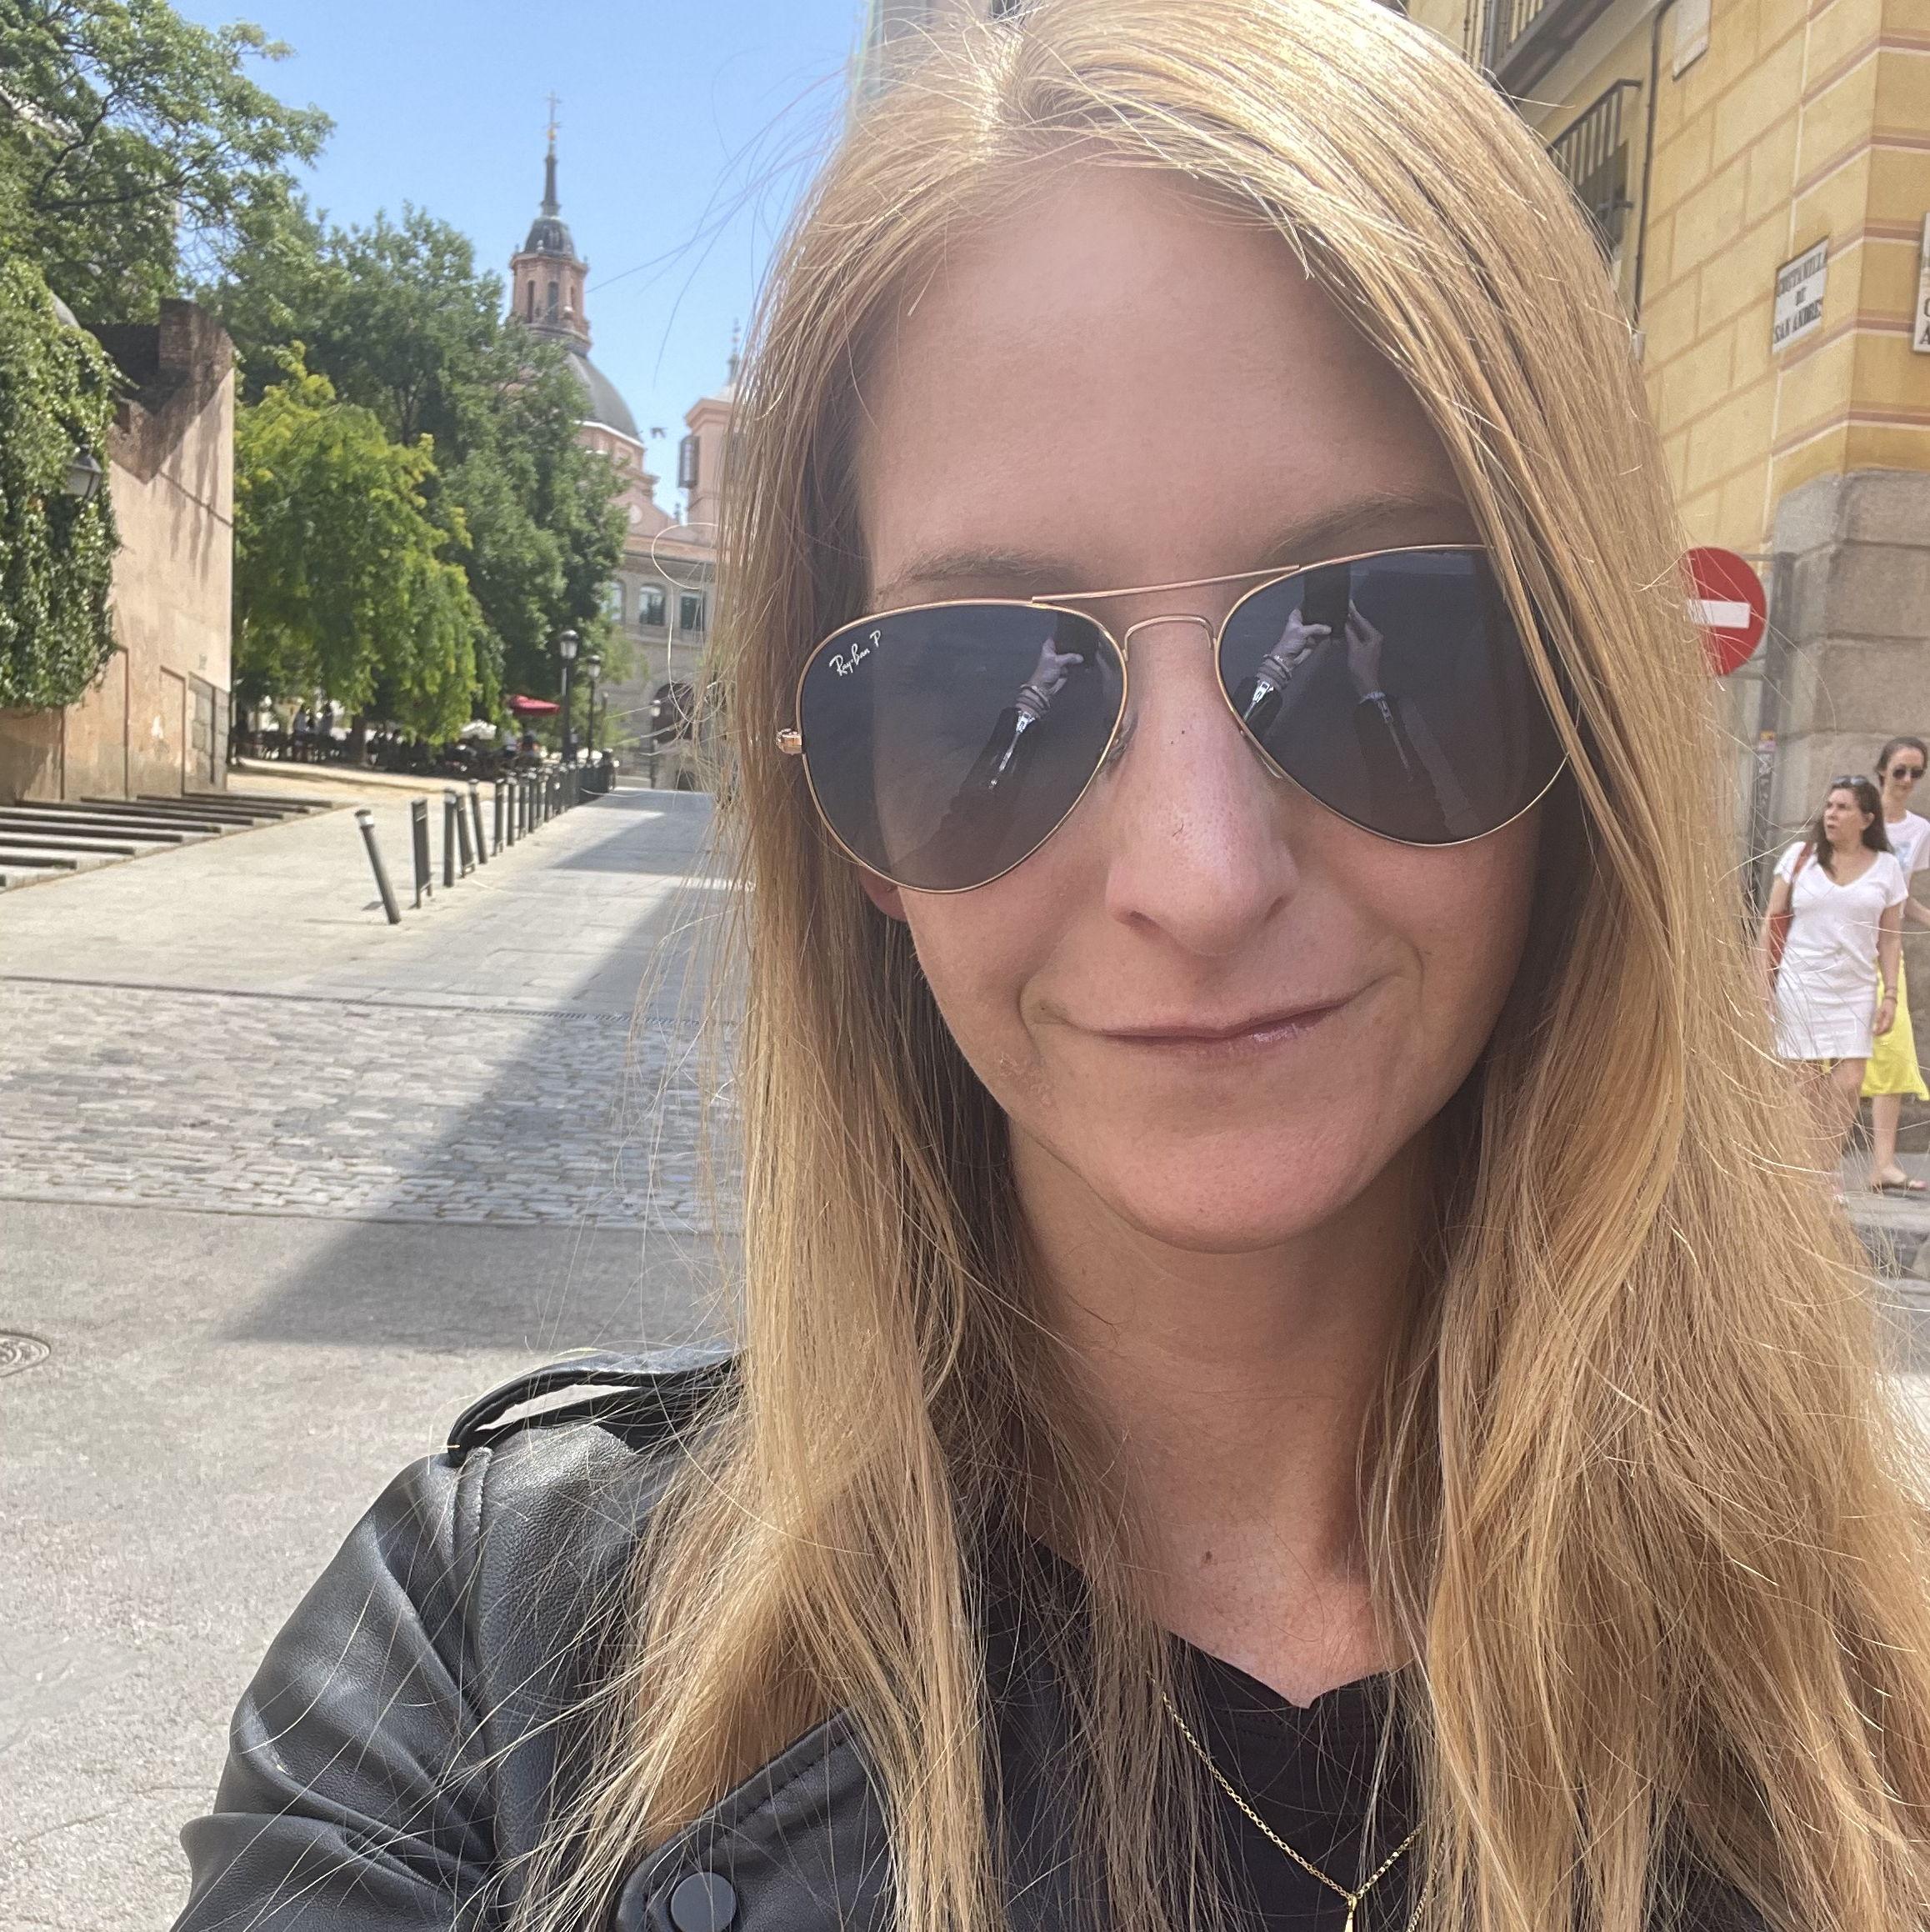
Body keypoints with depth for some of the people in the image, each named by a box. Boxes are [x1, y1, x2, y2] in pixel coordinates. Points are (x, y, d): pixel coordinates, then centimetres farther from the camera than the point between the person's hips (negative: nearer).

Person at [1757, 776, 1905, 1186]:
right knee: (1806, 1084, 1)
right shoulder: (1800, 855, 3)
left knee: (1849, 1082, -8)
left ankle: (1823, 1179, 0)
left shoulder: (1886, 867, 5)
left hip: (1855, 990, 1)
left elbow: (1890, 937, 8)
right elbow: (1772, 921, 4)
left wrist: (1890, 994, 0)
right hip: (1800, 986, -1)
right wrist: (1763, 983, -2)